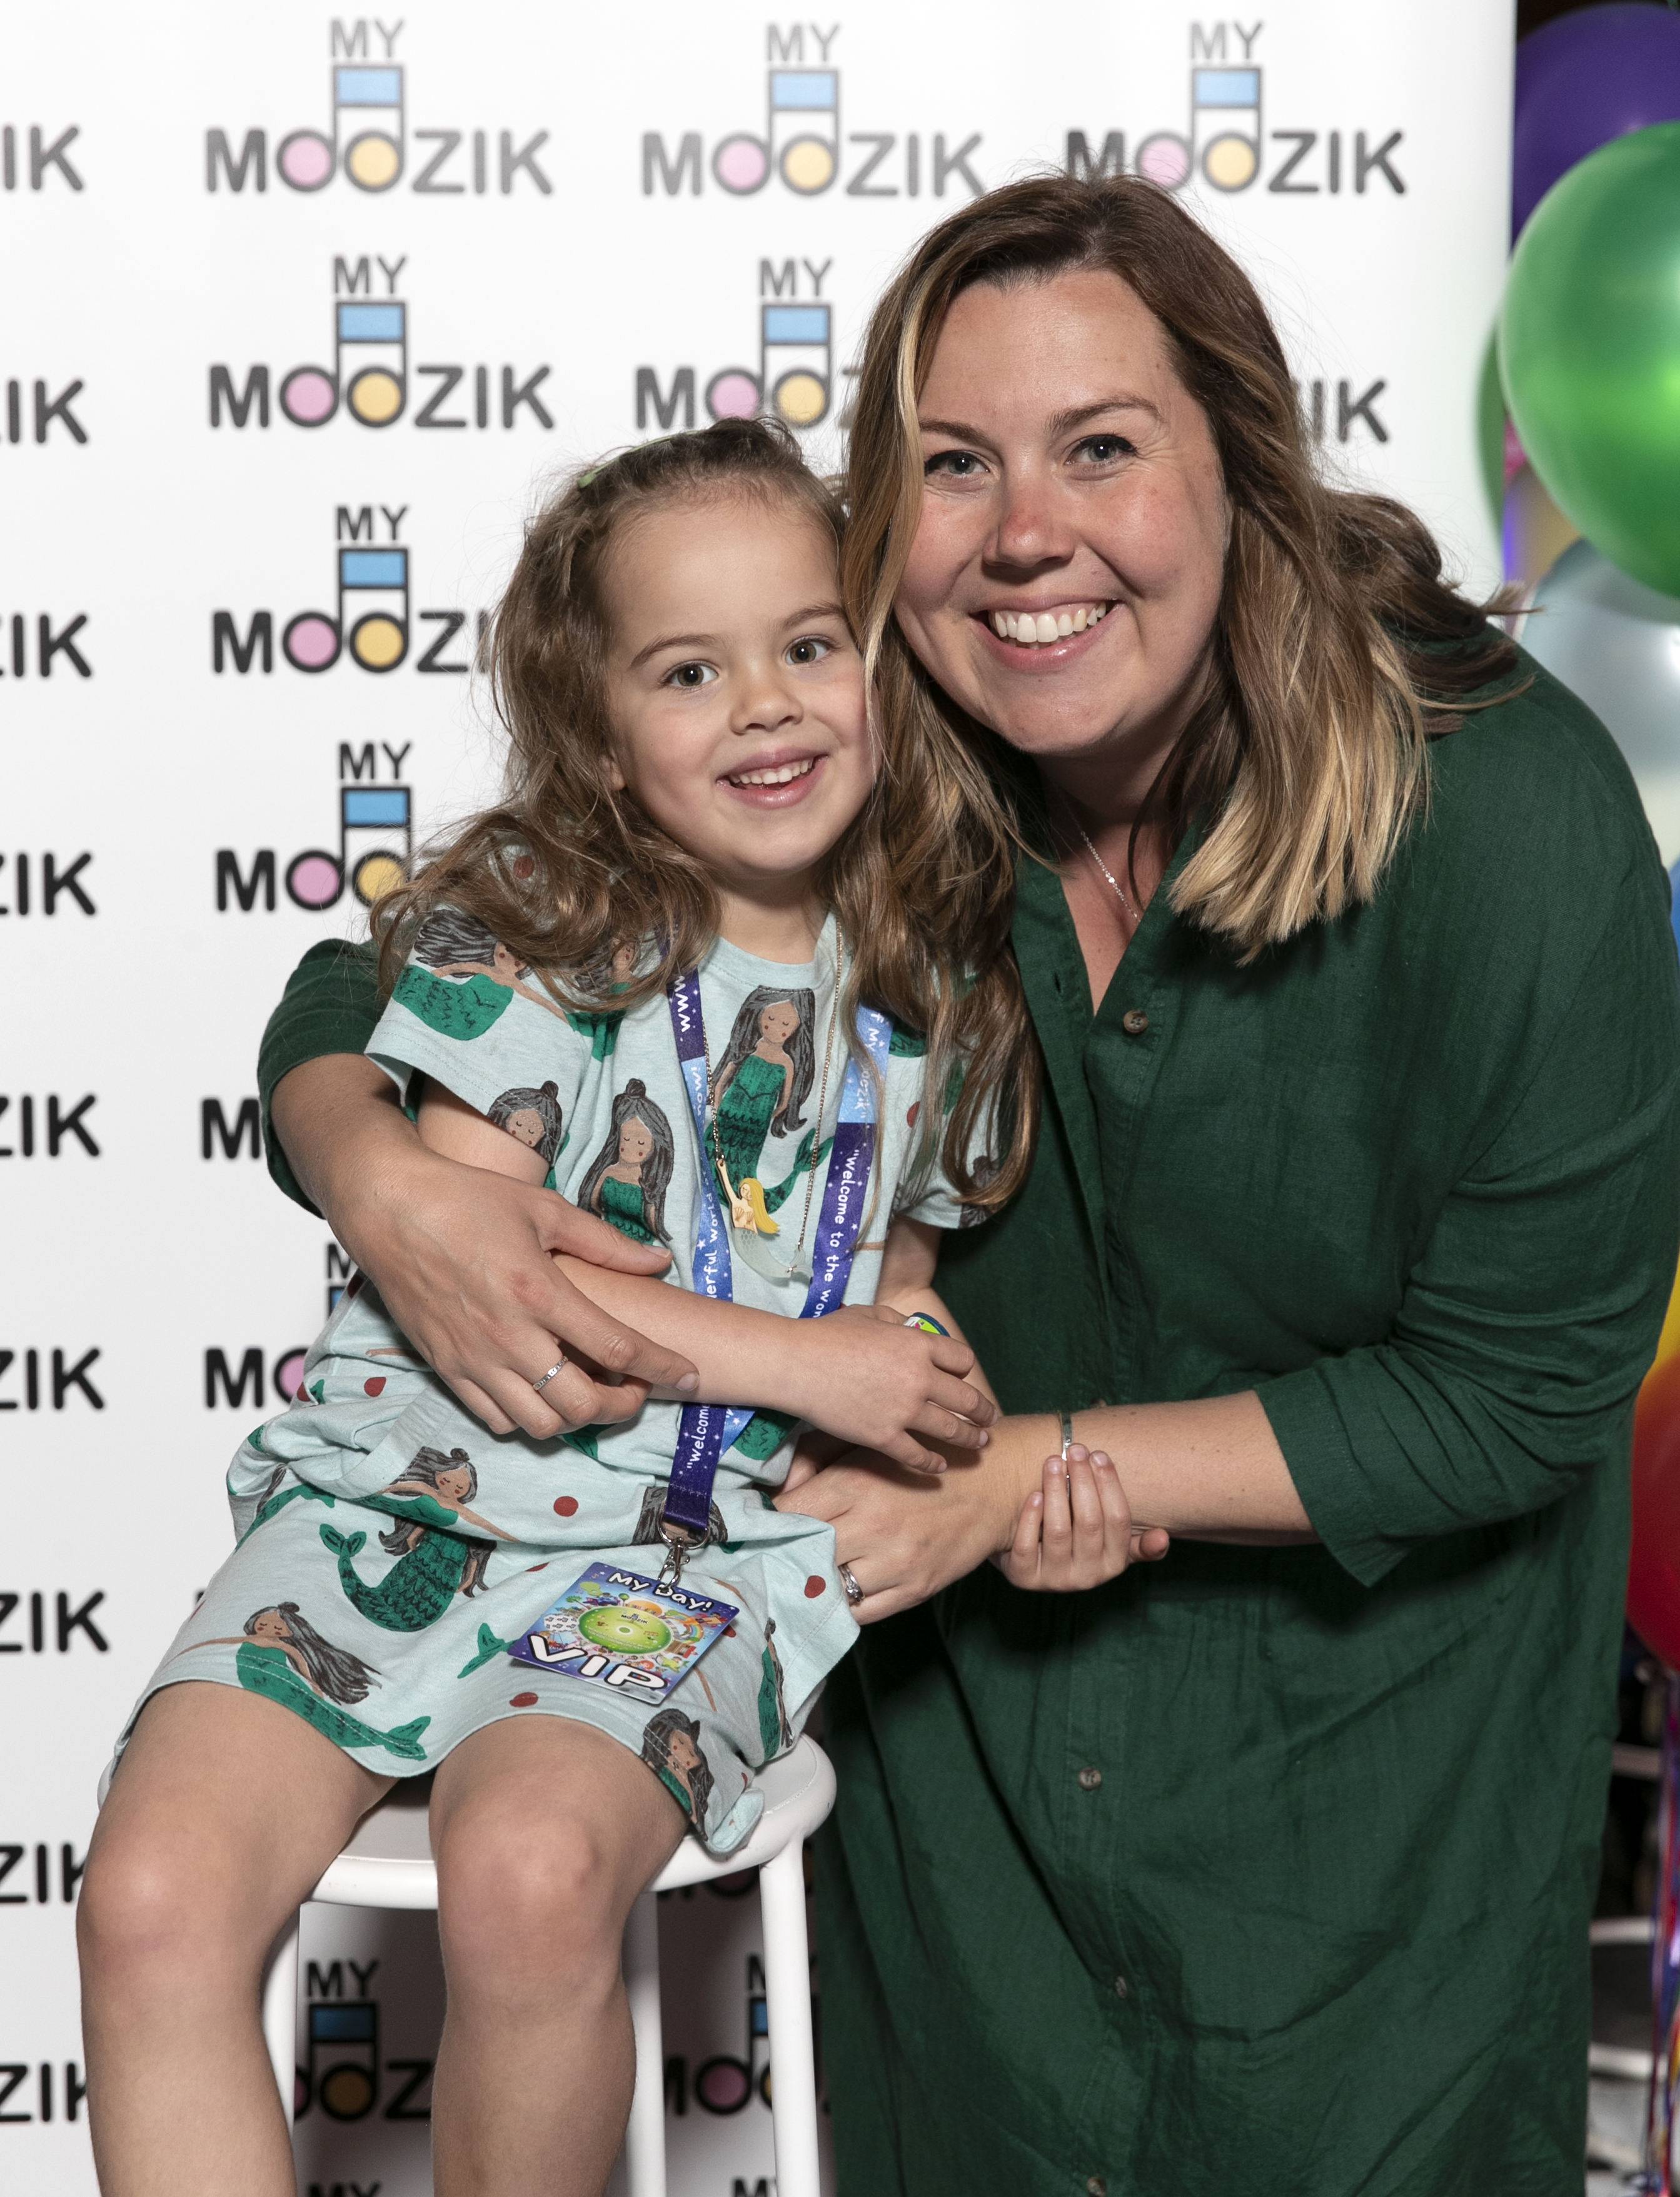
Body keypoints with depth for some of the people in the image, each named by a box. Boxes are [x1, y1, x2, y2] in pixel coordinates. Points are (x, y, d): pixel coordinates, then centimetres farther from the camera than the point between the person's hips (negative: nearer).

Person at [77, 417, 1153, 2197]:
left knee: (532, 1870, -30)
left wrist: (1006, 1455, -2)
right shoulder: (521, 922, -5)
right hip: (399, 1503, 0)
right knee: (153, 1897, -21)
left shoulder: (931, 990, 6)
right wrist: (791, 1359, -15)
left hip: (683, 1560, 1)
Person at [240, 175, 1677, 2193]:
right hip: (962, 1667, 2)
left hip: (1367, 1682, -2)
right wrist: (385, 1182, -31)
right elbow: (369, 986, -7)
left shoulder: (1510, 807, -26)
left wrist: (1027, 1473, -25)